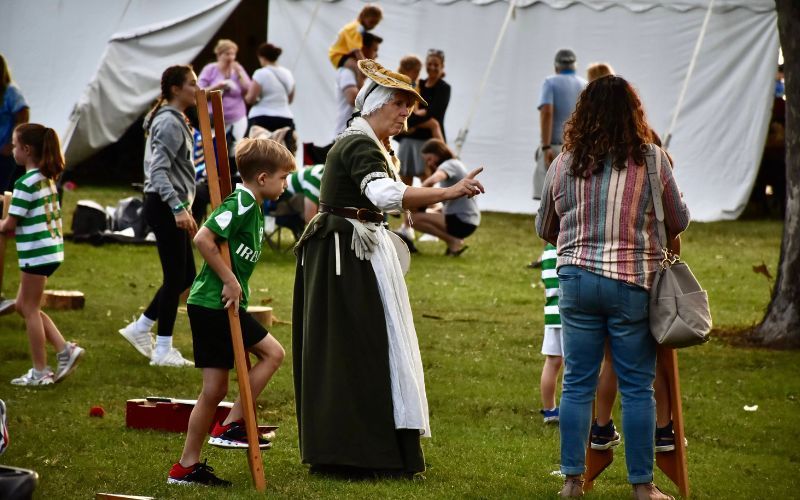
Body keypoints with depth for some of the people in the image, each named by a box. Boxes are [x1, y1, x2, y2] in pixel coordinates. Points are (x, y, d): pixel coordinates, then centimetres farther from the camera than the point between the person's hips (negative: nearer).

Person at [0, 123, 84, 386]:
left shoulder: (26, 183, -17)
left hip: (36, 253, -9)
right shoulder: (48, 179, 11)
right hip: (52, 248, 9)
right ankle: (65, 349, 10)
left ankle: (40, 372, 6)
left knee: (30, 309, 2)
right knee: (24, 305, 17)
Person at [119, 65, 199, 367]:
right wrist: (178, 208, -31)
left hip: (171, 207, 10)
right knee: (176, 277, -5)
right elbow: (158, 171, -24)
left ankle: (140, 328, 21)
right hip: (165, 207, -10)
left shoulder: (175, 120, 17)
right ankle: (163, 350, 1)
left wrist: (184, 210, 25)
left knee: (186, 276, 14)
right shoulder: (169, 123, -16)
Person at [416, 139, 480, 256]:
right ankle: (454, 240, 11)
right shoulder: (455, 164, 20)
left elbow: (431, 181, -34)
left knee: (415, 219, -20)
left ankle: (453, 242, -11)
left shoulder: (449, 165, -12)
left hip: (462, 222, -11)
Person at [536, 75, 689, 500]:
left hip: (576, 280, 2)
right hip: (633, 283, -2)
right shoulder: (651, 159, -6)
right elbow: (678, 222, 4)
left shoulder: (563, 165, 2)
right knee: (637, 388, 5)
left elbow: (544, 229, 14)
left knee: (577, 384, 10)